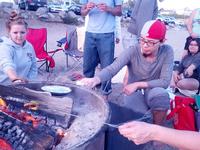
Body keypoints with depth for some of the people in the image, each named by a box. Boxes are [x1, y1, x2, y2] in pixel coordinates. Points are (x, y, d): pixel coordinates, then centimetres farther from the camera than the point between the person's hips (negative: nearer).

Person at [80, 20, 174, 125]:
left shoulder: (167, 52, -15)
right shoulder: (132, 51, -18)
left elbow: (165, 81, -18)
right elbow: (112, 69, -30)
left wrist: (137, 84, -26)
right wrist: (95, 79, -51)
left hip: (153, 92, 1)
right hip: (134, 93, 0)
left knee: (160, 93, -34)